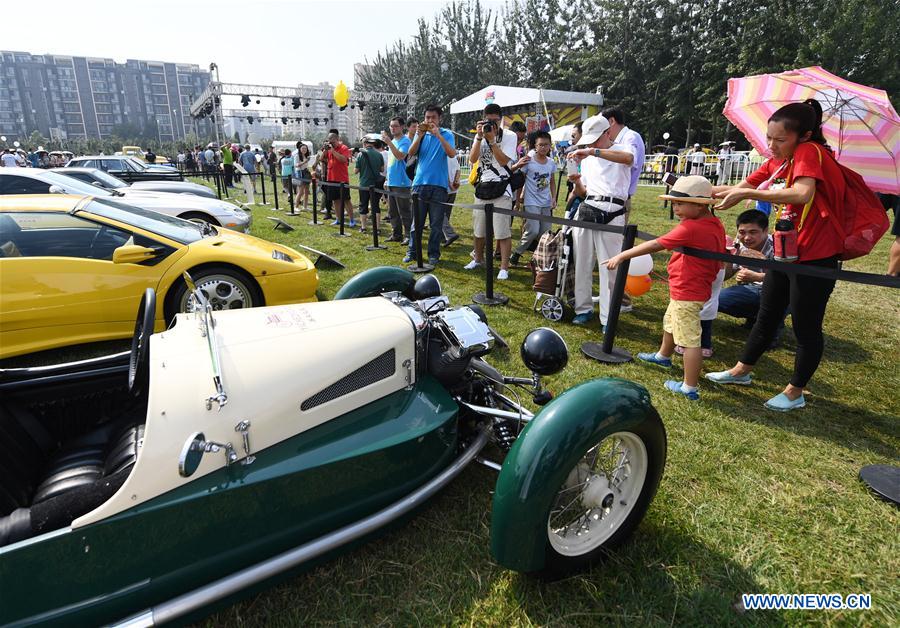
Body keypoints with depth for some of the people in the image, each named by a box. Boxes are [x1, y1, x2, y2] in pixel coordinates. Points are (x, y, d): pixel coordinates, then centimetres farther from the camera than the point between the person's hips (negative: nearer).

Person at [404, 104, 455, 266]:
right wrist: (419, 136, -14)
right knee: (416, 221, 6)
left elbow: (452, 153, -13)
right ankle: (412, 251, 15)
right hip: (420, 183, 2)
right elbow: (411, 153, -2)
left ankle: (433, 254, 12)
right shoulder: (421, 133, 11)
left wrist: (438, 135, -19)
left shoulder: (446, 134, 4)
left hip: (438, 185, -2)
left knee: (436, 223, 3)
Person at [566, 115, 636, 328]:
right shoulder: (586, 158, 22)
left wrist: (593, 151, -27)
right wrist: (577, 182, 0)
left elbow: (628, 158, -21)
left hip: (611, 214, -5)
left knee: (609, 268, -6)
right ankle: (584, 308, 16)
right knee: (582, 263, 5)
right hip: (585, 210, 5)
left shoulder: (622, 149, 6)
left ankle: (608, 318, -1)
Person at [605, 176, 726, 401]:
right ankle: (663, 356, 54)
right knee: (669, 323, 30)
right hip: (700, 288, 11)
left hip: (687, 293, -11)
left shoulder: (690, 228, -25)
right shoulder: (716, 225, 4)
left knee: (689, 340, -4)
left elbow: (654, 245, -25)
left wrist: (621, 256, -21)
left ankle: (690, 388, 3)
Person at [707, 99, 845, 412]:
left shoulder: (810, 152, -17)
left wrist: (747, 193, -33)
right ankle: (741, 371, 34)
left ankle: (795, 392, 20)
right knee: (766, 316, 19)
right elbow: (741, 188, 6)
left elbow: (803, 194, -35)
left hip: (814, 257, -8)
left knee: (806, 327, 5)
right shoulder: (777, 161, 6)